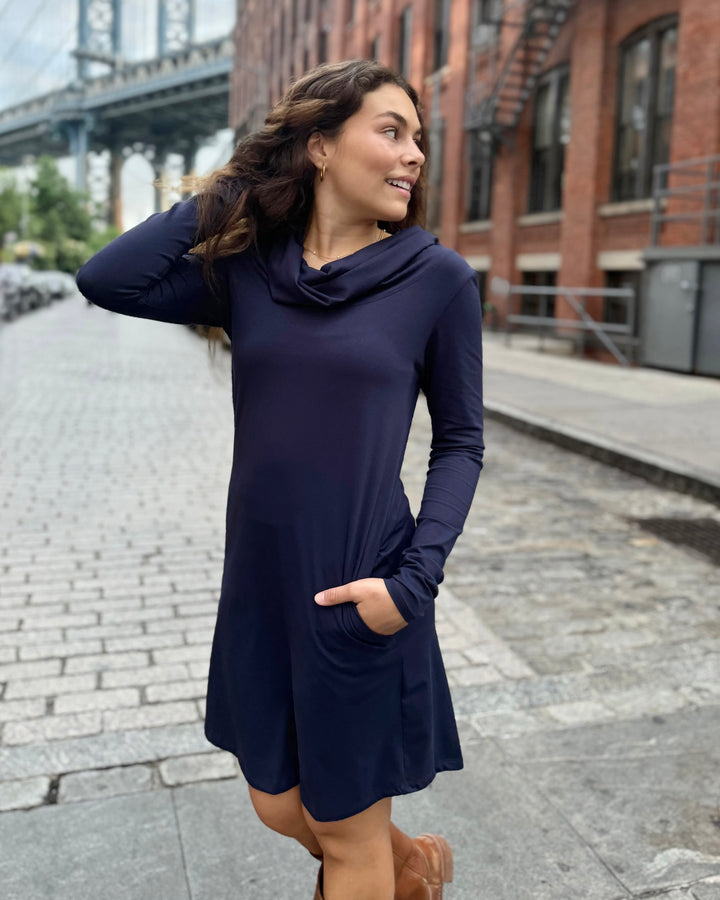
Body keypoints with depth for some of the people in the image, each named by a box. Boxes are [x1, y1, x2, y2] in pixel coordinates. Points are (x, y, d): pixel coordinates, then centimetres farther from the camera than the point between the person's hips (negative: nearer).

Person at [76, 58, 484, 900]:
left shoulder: (438, 277, -6)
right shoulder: (246, 269, 2)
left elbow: (460, 442, -2)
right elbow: (107, 279, -11)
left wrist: (413, 580, -14)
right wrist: (234, 181, -4)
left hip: (359, 600, -4)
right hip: (259, 591, 4)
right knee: (281, 810, 22)